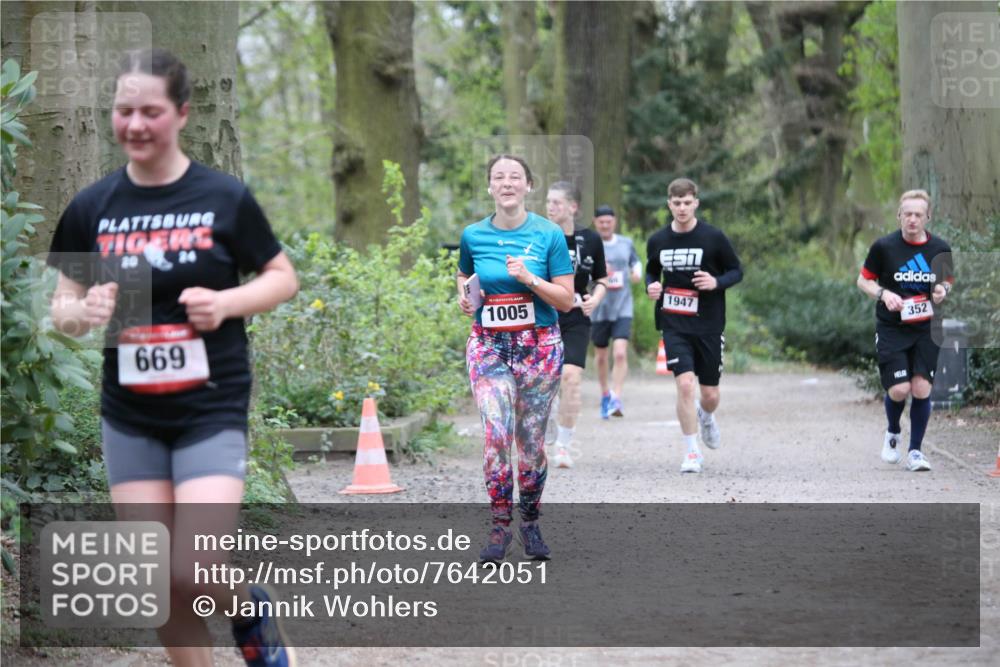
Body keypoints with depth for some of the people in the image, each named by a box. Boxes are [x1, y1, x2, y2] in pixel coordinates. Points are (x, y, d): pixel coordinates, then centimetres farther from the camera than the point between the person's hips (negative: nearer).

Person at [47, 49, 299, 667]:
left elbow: (284, 278, 5)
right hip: (129, 417, 3)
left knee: (196, 574, -15)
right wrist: (84, 311, -14)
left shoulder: (225, 198, -5)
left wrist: (226, 303, -15)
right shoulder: (91, 207, 2)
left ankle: (254, 611, 18)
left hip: (212, 410, -3)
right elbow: (63, 307, 10)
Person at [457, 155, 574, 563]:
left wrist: (529, 278, -16)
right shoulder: (473, 236, 3)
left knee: (531, 440, 3)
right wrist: (465, 299, 2)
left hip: (539, 346, -1)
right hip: (489, 346, 1)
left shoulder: (548, 235, -3)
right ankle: (499, 525, -6)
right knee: (496, 433, -14)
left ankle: (530, 522, 20)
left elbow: (567, 300, -3)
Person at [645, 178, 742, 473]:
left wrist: (717, 282, -18)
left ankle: (706, 416, 46)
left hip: (709, 325, -1)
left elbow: (736, 271, 2)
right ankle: (692, 452, -2)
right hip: (674, 325, 1)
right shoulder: (657, 241, 2)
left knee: (710, 393, 7)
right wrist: (651, 286, -4)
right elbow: (651, 271, 19)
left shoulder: (713, 237, -6)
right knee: (685, 384, -16)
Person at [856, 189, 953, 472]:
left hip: (927, 329, 2)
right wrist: (883, 294, -15)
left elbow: (948, 280, 17)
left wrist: (943, 290, -6)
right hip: (891, 329, -2)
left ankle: (915, 451, 8)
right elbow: (863, 281, 4)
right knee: (899, 389, -11)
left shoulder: (940, 249, 2)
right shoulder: (884, 246, -6)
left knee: (922, 388, -7)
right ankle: (893, 433, 22)